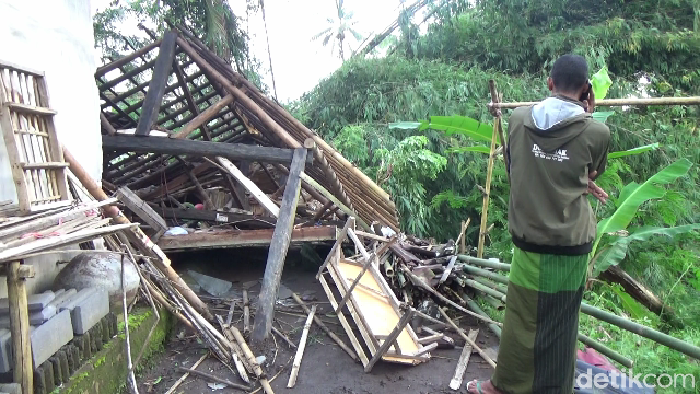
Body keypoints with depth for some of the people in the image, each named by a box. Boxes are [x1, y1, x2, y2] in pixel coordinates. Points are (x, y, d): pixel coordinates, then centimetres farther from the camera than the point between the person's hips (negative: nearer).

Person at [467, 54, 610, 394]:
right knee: (559, 324, 12)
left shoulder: (518, 119, -3)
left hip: (528, 241, 1)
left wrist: (576, 185, 8)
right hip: (570, 245, -1)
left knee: (521, 317, 13)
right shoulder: (596, 131, -9)